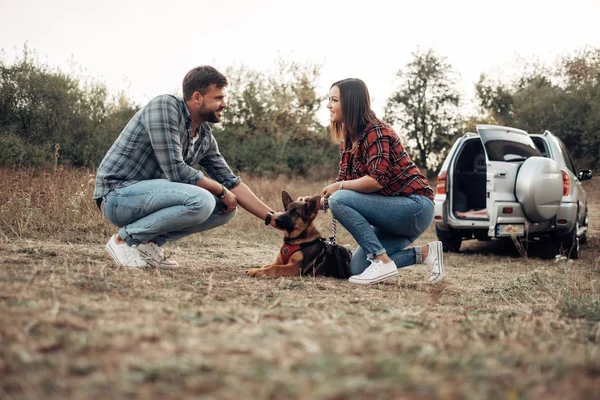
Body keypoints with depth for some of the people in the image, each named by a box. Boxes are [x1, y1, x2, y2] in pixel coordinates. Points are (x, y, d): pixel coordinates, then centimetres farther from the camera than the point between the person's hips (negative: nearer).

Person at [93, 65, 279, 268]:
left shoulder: (205, 136, 5)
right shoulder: (164, 106, -17)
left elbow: (231, 183, 11)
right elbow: (176, 171, -24)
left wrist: (271, 218, 3)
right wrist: (221, 190, -11)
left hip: (148, 195, 8)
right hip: (117, 195, -8)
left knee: (226, 208, 1)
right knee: (200, 201, -29)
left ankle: (151, 241, 2)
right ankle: (127, 238, -11)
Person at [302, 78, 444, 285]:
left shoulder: (376, 131, -17)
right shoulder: (348, 140, 10)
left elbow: (377, 180, -28)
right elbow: (342, 184, 11)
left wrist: (338, 187, -17)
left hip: (415, 206, -9)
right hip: (397, 210, 10)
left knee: (339, 200, -24)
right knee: (358, 267, 2)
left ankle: (383, 263, -19)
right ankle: (423, 253, 9)